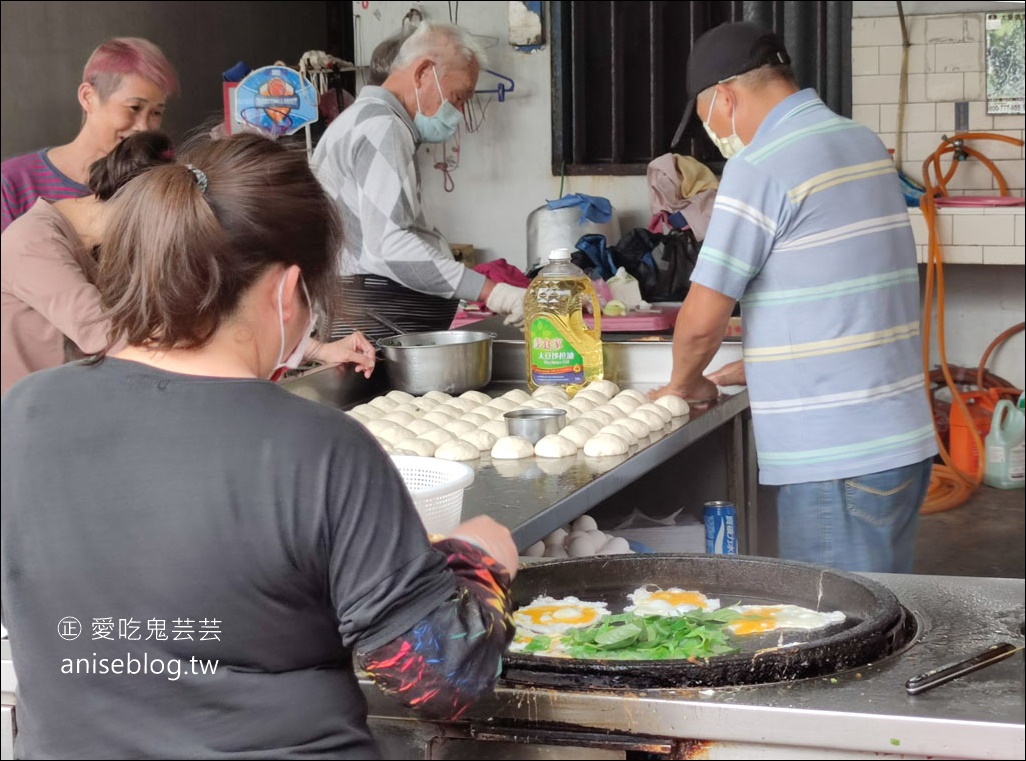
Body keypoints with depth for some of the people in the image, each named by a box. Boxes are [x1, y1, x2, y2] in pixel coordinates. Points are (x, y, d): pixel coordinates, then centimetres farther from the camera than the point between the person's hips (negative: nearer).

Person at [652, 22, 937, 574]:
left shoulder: (760, 167, -13)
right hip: (903, 441, 9)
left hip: (835, 459, -9)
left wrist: (684, 382, 11)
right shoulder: (863, 143, 14)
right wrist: (739, 373, 23)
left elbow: (702, 321, -9)